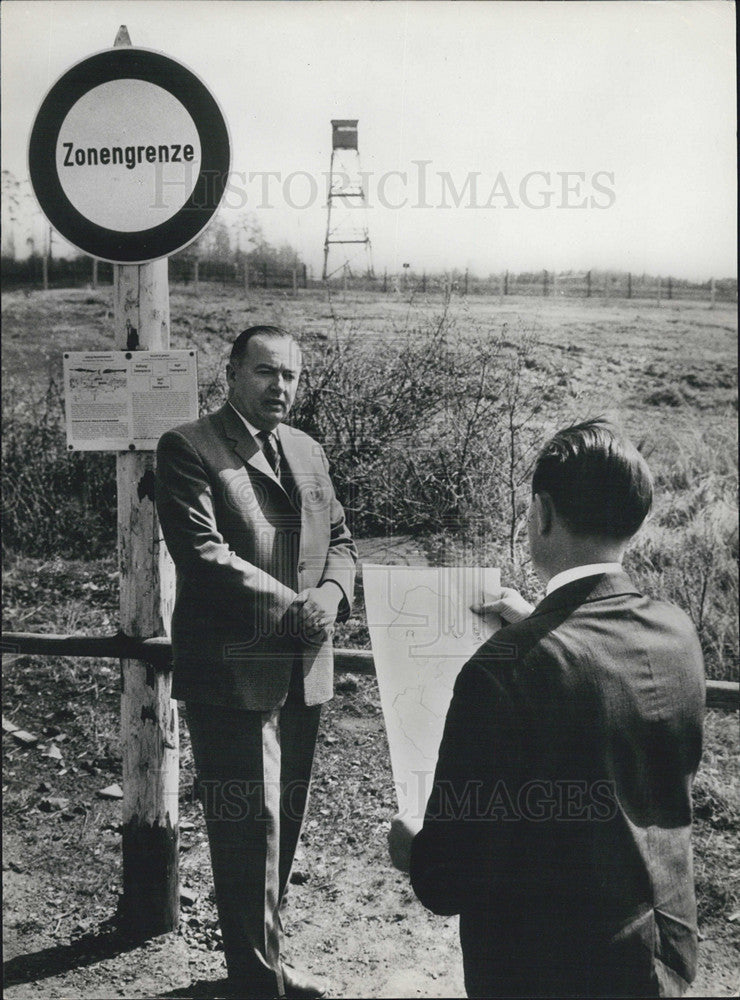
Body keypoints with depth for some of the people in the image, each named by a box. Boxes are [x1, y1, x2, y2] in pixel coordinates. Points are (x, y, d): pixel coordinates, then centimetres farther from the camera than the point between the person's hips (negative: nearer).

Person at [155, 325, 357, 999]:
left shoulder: (309, 452, 15)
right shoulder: (188, 449, -7)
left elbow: (341, 539, 16)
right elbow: (203, 553, -17)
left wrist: (332, 593, -6)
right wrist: (290, 608, -19)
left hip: (304, 671, 7)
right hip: (233, 672, -7)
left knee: (285, 821, 17)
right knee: (251, 825, -1)